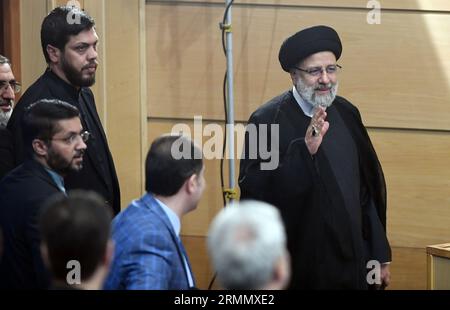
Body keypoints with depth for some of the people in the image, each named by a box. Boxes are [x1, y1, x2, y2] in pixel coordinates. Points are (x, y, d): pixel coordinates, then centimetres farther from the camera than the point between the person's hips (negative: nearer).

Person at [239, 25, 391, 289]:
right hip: (299, 269, -5)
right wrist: (304, 151, -32)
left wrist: (381, 255, 10)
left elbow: (368, 189, 10)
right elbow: (254, 191, -22)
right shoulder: (267, 121, -13)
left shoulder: (346, 114, 5)